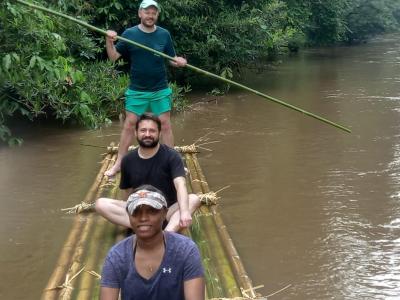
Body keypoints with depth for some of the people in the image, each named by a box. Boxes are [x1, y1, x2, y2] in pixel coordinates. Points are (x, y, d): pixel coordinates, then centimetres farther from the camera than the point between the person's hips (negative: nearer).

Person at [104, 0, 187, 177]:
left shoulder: (164, 34, -1)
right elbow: (113, 57, -5)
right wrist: (109, 41, -23)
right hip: (136, 90, 0)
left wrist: (179, 62, -19)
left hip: (160, 90, 1)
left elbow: (172, 59, 4)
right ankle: (119, 163, 13)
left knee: (165, 124, 5)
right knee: (129, 125, 5)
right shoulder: (129, 34, -4)